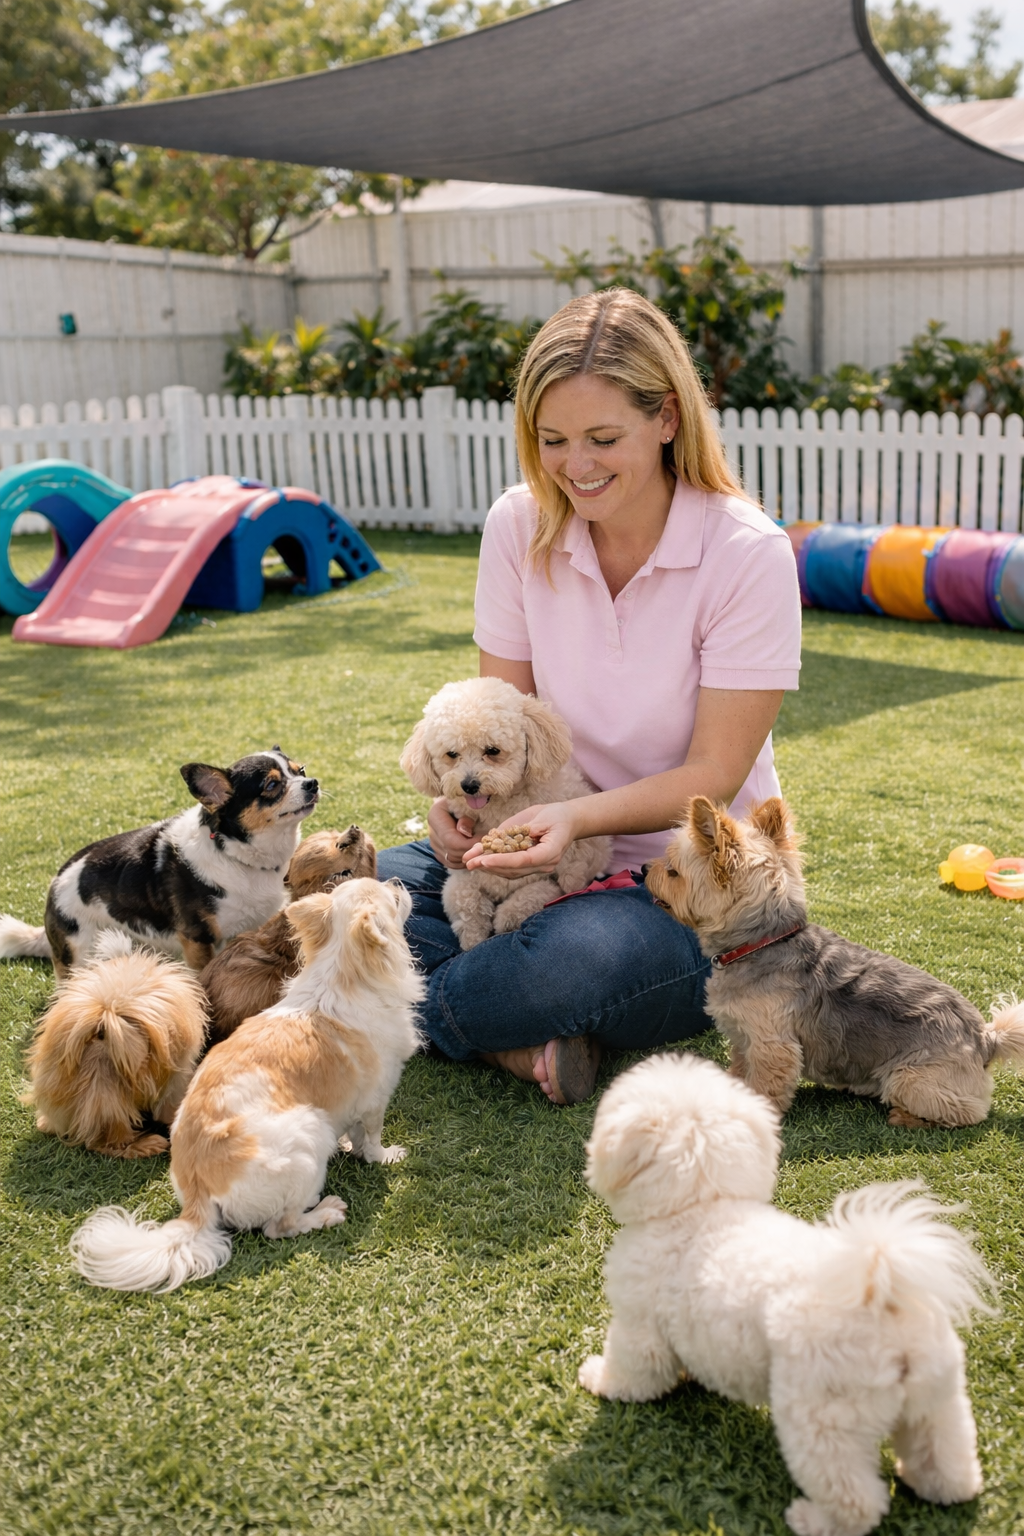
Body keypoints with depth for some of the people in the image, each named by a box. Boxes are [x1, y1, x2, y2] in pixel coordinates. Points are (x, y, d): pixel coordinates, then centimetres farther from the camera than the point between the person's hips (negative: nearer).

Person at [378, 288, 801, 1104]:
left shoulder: (749, 554, -16)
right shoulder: (520, 526, -4)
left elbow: (713, 775, -15)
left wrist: (578, 815, -31)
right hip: (559, 853, 5)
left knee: (579, 956, -37)